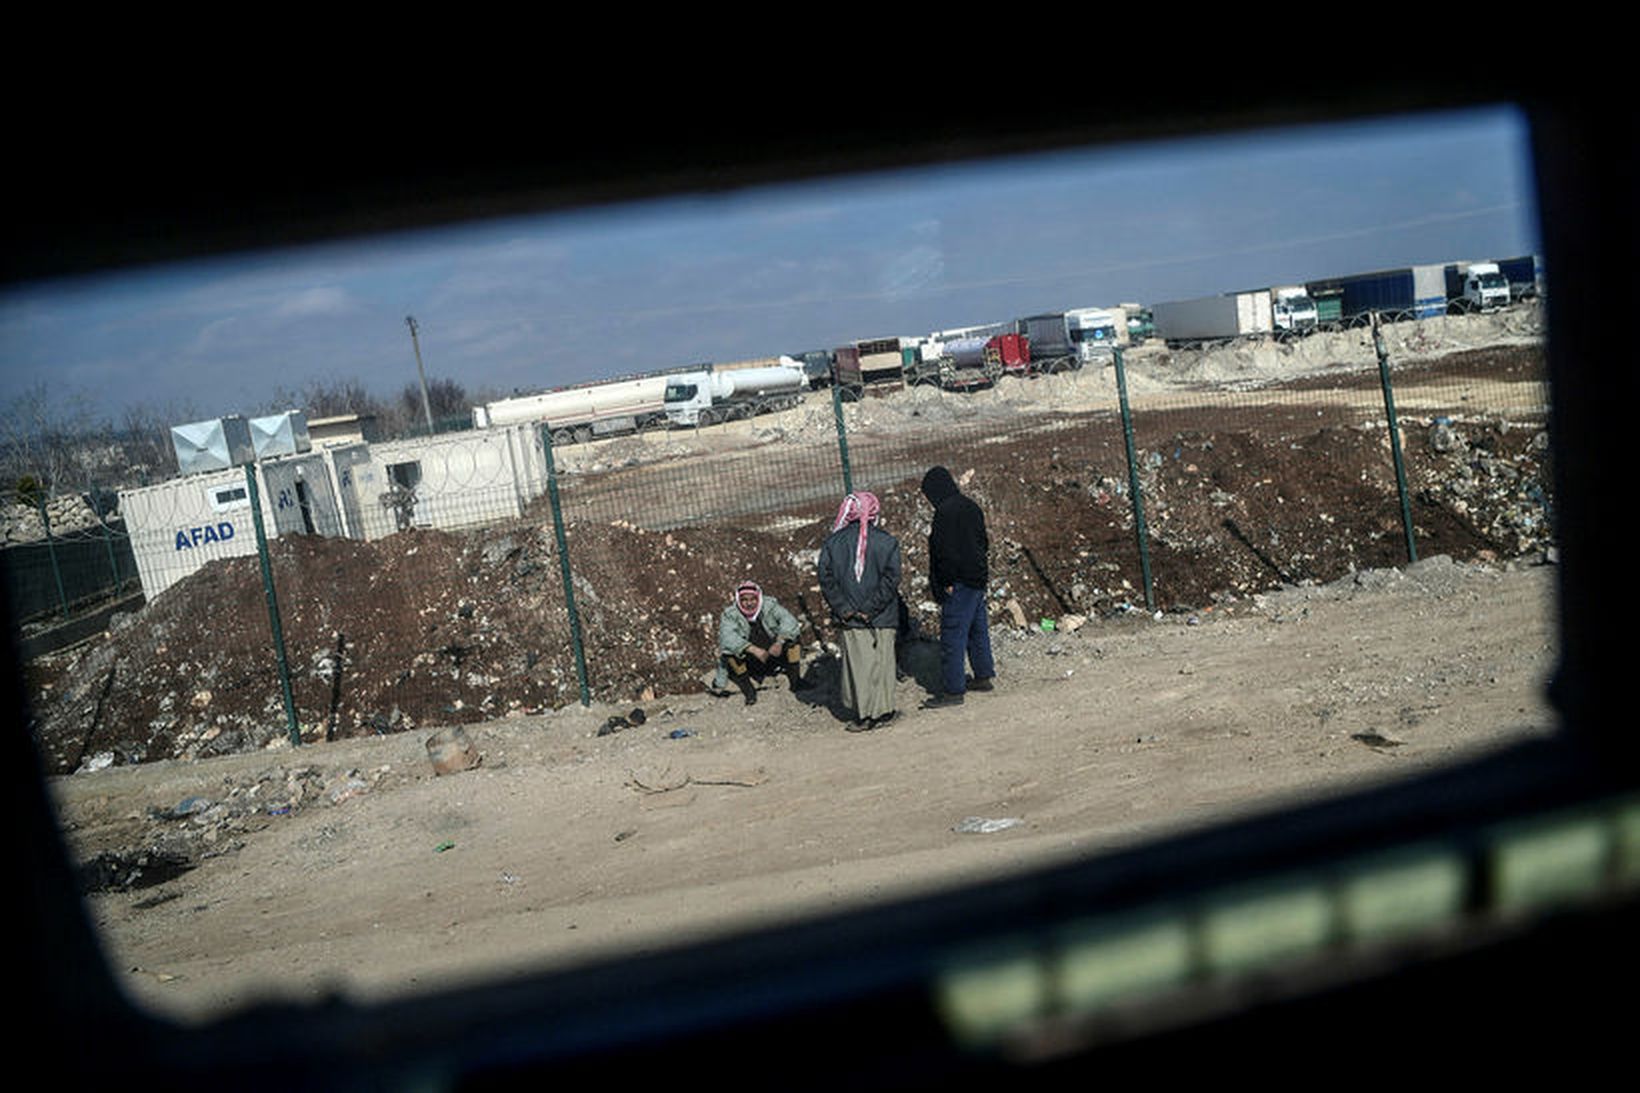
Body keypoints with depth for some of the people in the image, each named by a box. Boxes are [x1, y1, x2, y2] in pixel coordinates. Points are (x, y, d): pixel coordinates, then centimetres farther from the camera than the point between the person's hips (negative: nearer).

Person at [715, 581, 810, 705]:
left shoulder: (769, 605, -11)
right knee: (731, 654, -29)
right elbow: (728, 637, -31)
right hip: (749, 664, -1)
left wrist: (780, 641, -41)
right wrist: (754, 649, -44)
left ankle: (796, 680, -9)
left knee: (792, 641, -20)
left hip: (773, 656, 1)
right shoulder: (730, 614, -14)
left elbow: (788, 620, -22)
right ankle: (749, 692, -17)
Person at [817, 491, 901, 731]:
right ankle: (883, 711, 13)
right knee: (881, 661, 8)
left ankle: (863, 714, 8)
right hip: (883, 619, -1)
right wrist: (870, 609, -10)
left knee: (857, 663, 7)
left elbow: (826, 579, -3)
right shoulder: (887, 542, -4)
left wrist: (844, 609, -3)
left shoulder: (832, 543, 1)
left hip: (850, 618, 1)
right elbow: (890, 579, -10)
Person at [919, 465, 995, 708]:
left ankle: (953, 690, -2)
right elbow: (983, 541, 17)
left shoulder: (946, 512, -17)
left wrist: (947, 583, -14)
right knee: (977, 629, 20)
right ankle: (983, 676, 31)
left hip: (960, 585, -10)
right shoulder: (970, 506, 11)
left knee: (952, 636, -5)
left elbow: (947, 551, -21)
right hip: (978, 579, 10)